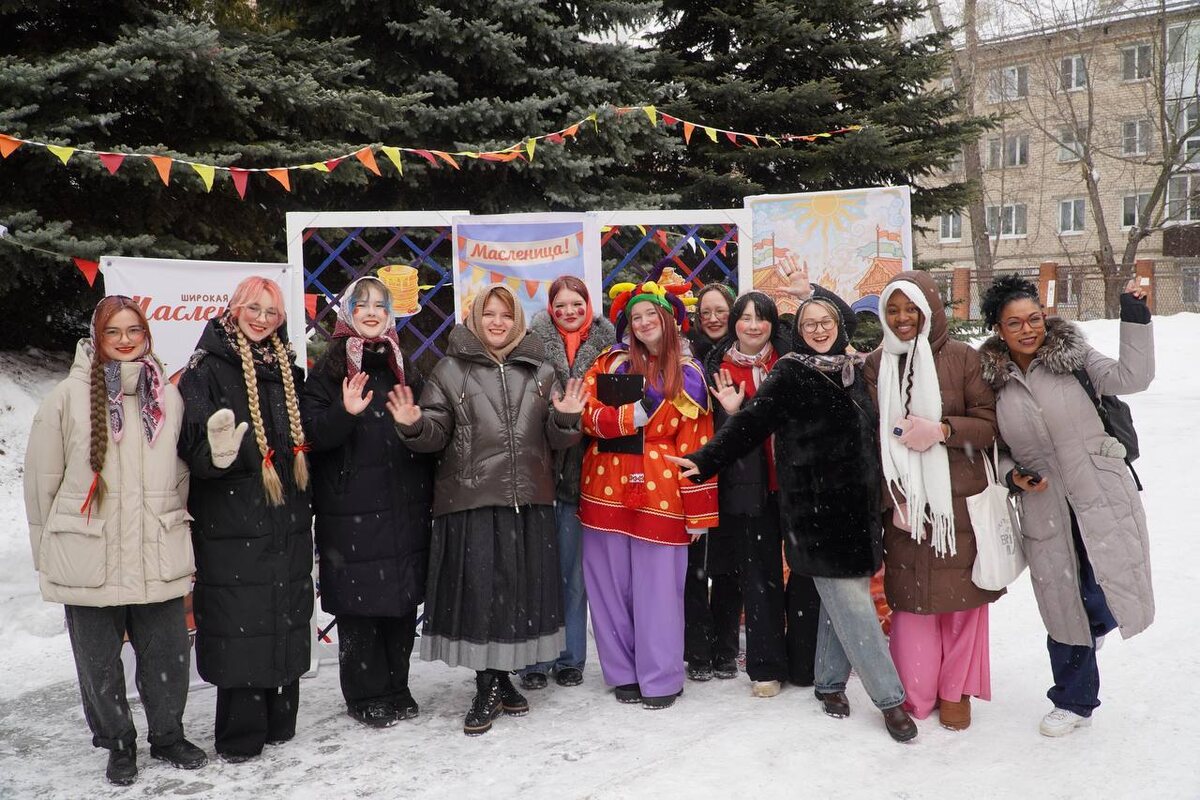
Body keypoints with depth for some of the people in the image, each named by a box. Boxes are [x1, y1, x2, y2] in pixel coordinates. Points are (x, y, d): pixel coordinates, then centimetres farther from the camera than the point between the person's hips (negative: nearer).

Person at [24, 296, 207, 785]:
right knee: (100, 660, 11)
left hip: (159, 557, 2)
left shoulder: (168, 395, 5)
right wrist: (47, 552, 4)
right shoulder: (68, 396, -4)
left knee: (168, 653, 10)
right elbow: (40, 479, 1)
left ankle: (167, 735, 31)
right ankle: (117, 744, 31)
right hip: (89, 558, -2)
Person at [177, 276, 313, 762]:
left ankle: (279, 721, 23)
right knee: (238, 622, -3)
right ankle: (239, 734, 9)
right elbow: (190, 442, -14)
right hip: (230, 521, -6)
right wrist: (216, 457, -34)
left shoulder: (287, 370, 14)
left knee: (286, 618, 10)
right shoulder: (207, 370, -4)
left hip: (287, 521, 6)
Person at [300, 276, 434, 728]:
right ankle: (366, 695, 13)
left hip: (405, 507, 5)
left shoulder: (403, 368, 14)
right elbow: (313, 432, -9)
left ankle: (396, 687, 23)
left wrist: (428, 495, 14)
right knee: (359, 604, -1)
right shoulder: (329, 370, 0)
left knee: (404, 598, 9)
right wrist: (345, 412, -28)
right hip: (351, 510, -4)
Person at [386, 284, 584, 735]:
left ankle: (503, 678, 26)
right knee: (478, 590, -1)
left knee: (522, 589, 8)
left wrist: (566, 418, -12)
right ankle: (487, 688, 13)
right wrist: (414, 425, -22)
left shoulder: (540, 372, 11)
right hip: (471, 500, -3)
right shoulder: (451, 370, 4)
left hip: (529, 500, 3)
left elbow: (556, 440, 8)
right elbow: (436, 434, -2)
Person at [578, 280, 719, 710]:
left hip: (659, 493, -1)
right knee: (611, 584, 7)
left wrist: (698, 511, -1)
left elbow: (696, 446, 3)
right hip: (607, 489, 1)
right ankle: (624, 672, 22)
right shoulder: (611, 362, 8)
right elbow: (586, 413, -5)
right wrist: (632, 415, -20)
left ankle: (660, 678, 16)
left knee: (657, 586, 1)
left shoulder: (688, 374, 6)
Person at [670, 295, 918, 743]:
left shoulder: (853, 372, 14)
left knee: (841, 600, 10)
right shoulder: (789, 374, -3)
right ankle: (889, 697, 2)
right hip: (815, 507, -6)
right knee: (853, 603, -6)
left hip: (857, 504, 6)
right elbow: (750, 422, -10)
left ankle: (830, 683, 25)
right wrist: (706, 460, -20)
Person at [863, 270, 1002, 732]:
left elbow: (990, 424, -2)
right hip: (903, 503, 1)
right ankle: (915, 695, 17)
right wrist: (892, 500, -3)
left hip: (958, 499, -1)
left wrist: (941, 430, -19)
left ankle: (955, 690, 22)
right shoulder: (875, 365, 5)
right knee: (910, 597, 3)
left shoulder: (962, 358, -1)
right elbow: (870, 437, 5)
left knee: (960, 595, 4)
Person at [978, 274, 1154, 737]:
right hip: (1046, 509, 2)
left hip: (1102, 497, -2)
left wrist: (1135, 318, -17)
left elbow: (1131, 378, -12)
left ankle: (1094, 626, 28)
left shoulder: (1070, 354, -1)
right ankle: (1074, 701, 33)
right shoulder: (991, 378, 2)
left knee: (1110, 601, -12)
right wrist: (1013, 475, -3)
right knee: (1063, 608, 11)